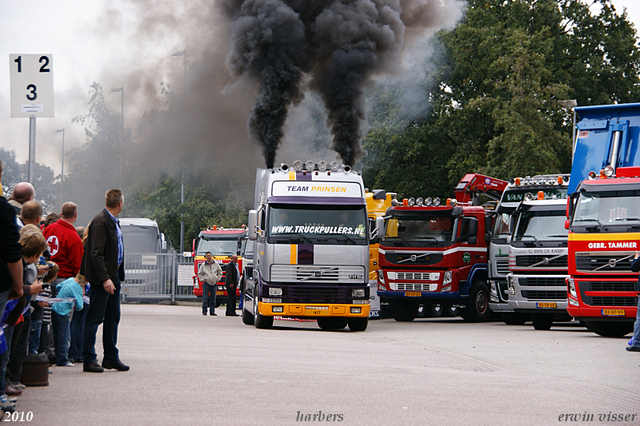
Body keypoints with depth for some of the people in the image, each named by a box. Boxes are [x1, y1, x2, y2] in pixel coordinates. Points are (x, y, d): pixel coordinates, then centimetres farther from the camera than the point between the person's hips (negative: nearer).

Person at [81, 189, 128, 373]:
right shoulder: (100, 222, -16)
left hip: (113, 276, 10)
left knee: (113, 318, 13)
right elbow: (96, 254, -21)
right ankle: (88, 360, -1)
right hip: (101, 277, -10)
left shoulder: (114, 221, 14)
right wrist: (105, 279, -25)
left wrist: (118, 276, 14)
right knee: (94, 319, -5)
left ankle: (111, 357, 20)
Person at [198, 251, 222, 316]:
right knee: (205, 297, -7)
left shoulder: (216, 264, 9)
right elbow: (199, 274, 13)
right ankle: (204, 311, -2)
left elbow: (220, 272, 18)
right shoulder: (203, 265, 5)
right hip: (206, 283, -2)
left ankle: (212, 311, 8)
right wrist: (203, 279, 0)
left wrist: (217, 279, 7)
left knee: (213, 299, 3)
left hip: (214, 283, 2)